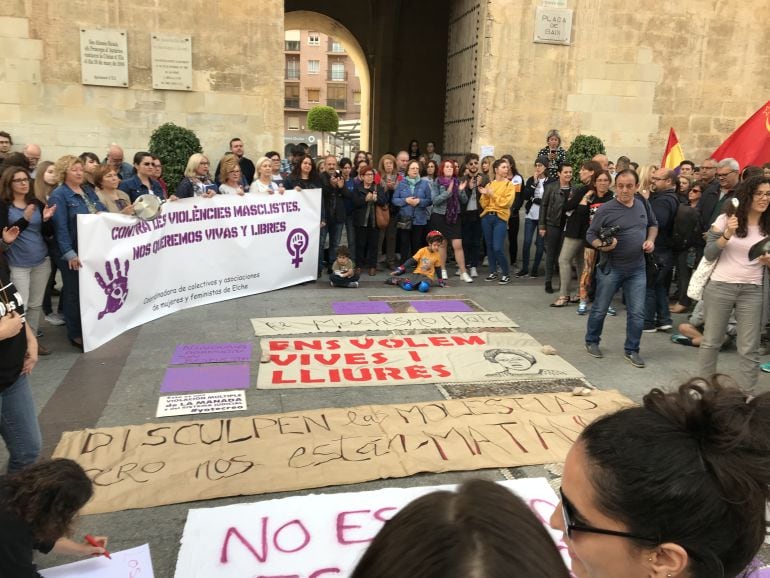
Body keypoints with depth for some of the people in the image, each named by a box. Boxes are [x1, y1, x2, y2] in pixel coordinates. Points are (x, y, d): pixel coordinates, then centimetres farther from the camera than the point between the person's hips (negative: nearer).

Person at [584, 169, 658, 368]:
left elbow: (653, 224, 18)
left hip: (637, 269, 4)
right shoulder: (606, 209, -14)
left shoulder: (643, 204, 1)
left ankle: (631, 351, 18)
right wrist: (602, 246, -27)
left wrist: (650, 240, -1)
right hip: (610, 268, -3)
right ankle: (591, 342, 30)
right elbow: (590, 234, -8)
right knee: (600, 309, 9)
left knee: (637, 313, 3)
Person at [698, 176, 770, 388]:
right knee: (711, 342, 8)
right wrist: (727, 234, -19)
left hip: (753, 291, 1)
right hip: (720, 287, -1)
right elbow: (708, 254, -5)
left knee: (749, 349, 3)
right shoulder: (725, 219, 0)